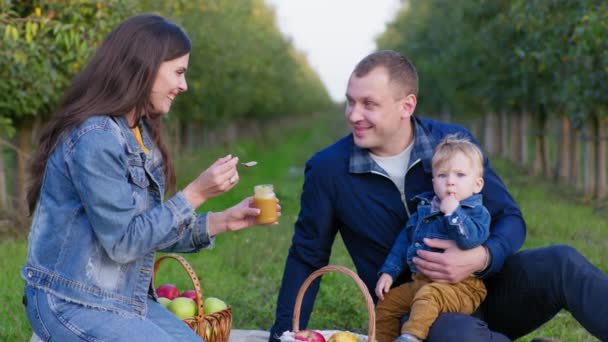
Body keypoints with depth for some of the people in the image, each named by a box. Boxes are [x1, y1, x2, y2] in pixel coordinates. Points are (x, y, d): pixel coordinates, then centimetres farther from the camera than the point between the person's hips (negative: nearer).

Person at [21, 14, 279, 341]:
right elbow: (123, 241, -20)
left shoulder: (140, 134, 9)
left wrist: (222, 221, 3)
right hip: (74, 303, -9)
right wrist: (196, 193, -18)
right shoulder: (95, 137, -20)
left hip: (127, 299, 9)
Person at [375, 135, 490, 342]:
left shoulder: (476, 212, -5)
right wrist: (388, 272, 15)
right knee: (387, 302, 8)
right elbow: (404, 240, 21)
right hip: (420, 281, 8)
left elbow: (472, 239, -26)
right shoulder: (424, 208, 15)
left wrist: (452, 213, -23)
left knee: (429, 295, -35)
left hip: (461, 286, -8)